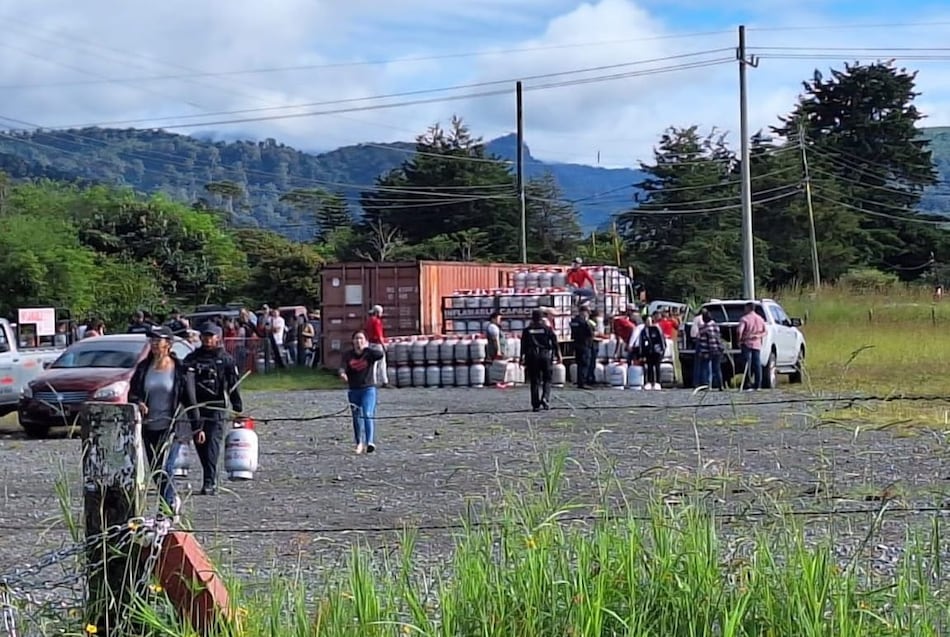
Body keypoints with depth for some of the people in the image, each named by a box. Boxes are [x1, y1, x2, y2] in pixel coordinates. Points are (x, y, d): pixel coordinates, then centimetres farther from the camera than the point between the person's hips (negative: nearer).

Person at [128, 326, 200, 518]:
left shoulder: (181, 369, -3)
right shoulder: (143, 367, 6)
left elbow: (190, 400, 1)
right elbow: (132, 392, 10)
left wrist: (197, 427, 2)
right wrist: (138, 403, -13)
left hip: (172, 426, -4)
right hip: (148, 428, 5)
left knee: (164, 469, -14)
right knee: (155, 471, 11)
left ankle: (169, 506, -6)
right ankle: (173, 500, 30)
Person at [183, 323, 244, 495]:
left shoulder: (225, 359, 5)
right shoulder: (192, 358, 11)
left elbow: (233, 385, 4)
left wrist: (238, 408, 0)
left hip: (217, 407, -3)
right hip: (196, 407, 4)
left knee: (212, 444, -12)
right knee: (200, 445, 6)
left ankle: (209, 482, -18)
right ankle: (212, 481, 19)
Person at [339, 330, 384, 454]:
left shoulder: (369, 353, -4)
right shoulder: (348, 355, 3)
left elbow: (380, 355, -24)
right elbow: (343, 366, -13)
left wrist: (366, 348, -20)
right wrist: (342, 373, -35)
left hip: (368, 389, -3)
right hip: (353, 390, 3)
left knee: (368, 415, -19)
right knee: (357, 417, 11)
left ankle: (370, 442, -27)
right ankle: (359, 443, 26)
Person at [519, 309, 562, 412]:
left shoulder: (527, 330, 5)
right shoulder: (548, 329, 2)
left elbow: (523, 345, 2)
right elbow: (555, 342, 1)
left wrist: (522, 358, 6)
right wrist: (558, 355, 6)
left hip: (532, 357, 1)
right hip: (546, 355, -1)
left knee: (535, 382, 5)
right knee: (547, 380, 9)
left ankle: (535, 404, 1)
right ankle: (545, 400, -9)